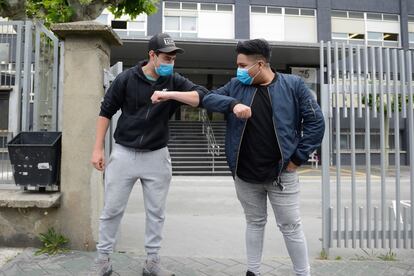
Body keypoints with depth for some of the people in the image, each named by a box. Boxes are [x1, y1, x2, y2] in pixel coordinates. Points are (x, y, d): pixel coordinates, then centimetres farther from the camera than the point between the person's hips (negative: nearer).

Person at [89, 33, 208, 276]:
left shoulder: (174, 81, -2)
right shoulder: (127, 78, -5)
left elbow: (203, 96, -14)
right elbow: (106, 112, 1)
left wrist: (171, 94, -25)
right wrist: (98, 148, -3)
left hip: (157, 156, 2)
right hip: (124, 153, -1)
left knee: (156, 212, 9)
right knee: (112, 210, 7)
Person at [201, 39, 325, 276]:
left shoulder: (293, 85, -5)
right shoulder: (236, 85, 4)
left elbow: (316, 122, -4)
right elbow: (208, 99, -1)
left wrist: (298, 158, -8)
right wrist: (233, 104, -20)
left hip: (281, 173, -2)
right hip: (245, 174, 3)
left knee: (291, 226, 8)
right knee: (255, 223, 17)